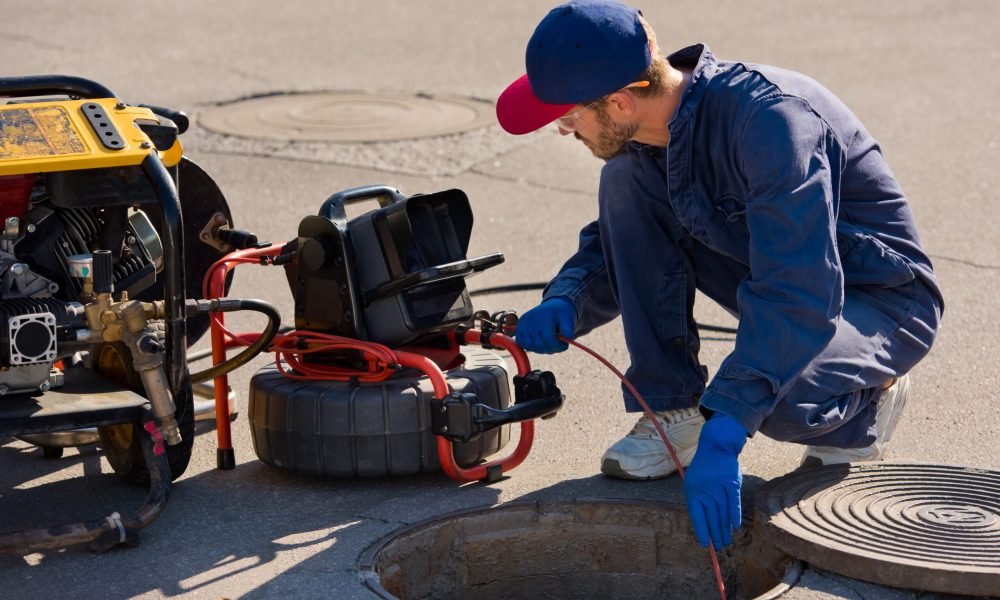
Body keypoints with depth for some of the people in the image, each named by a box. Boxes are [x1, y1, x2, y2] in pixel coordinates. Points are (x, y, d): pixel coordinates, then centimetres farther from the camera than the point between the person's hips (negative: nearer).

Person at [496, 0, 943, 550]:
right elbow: (616, 245, 9)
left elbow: (799, 296, -39)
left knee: (779, 401, -38)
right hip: (782, 280, 7)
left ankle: (862, 405, 0)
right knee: (624, 182, -11)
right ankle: (673, 411, -5)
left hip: (882, 302, -7)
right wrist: (565, 303, -14)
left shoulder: (769, 117, -33)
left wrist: (723, 433, -44)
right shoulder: (647, 136, -7)